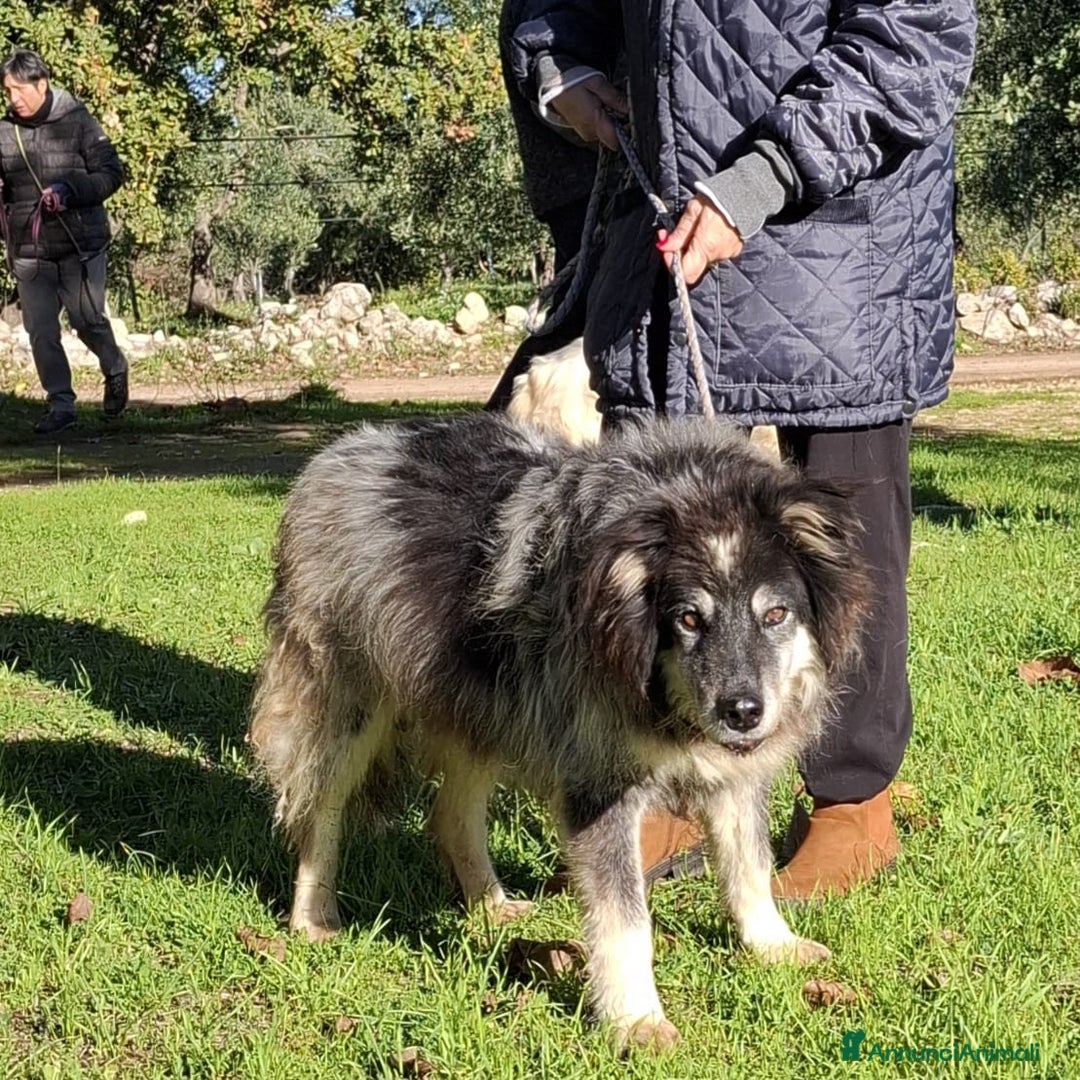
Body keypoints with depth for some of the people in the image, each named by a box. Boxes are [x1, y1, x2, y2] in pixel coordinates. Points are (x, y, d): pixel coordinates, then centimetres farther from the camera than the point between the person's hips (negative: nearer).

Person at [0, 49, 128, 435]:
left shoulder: (77, 121, -8)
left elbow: (112, 172, -7)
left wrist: (68, 190, -20)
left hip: (80, 244, -3)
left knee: (86, 319, 2)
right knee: (40, 330, 0)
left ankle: (115, 370, 33)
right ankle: (60, 404, 11)